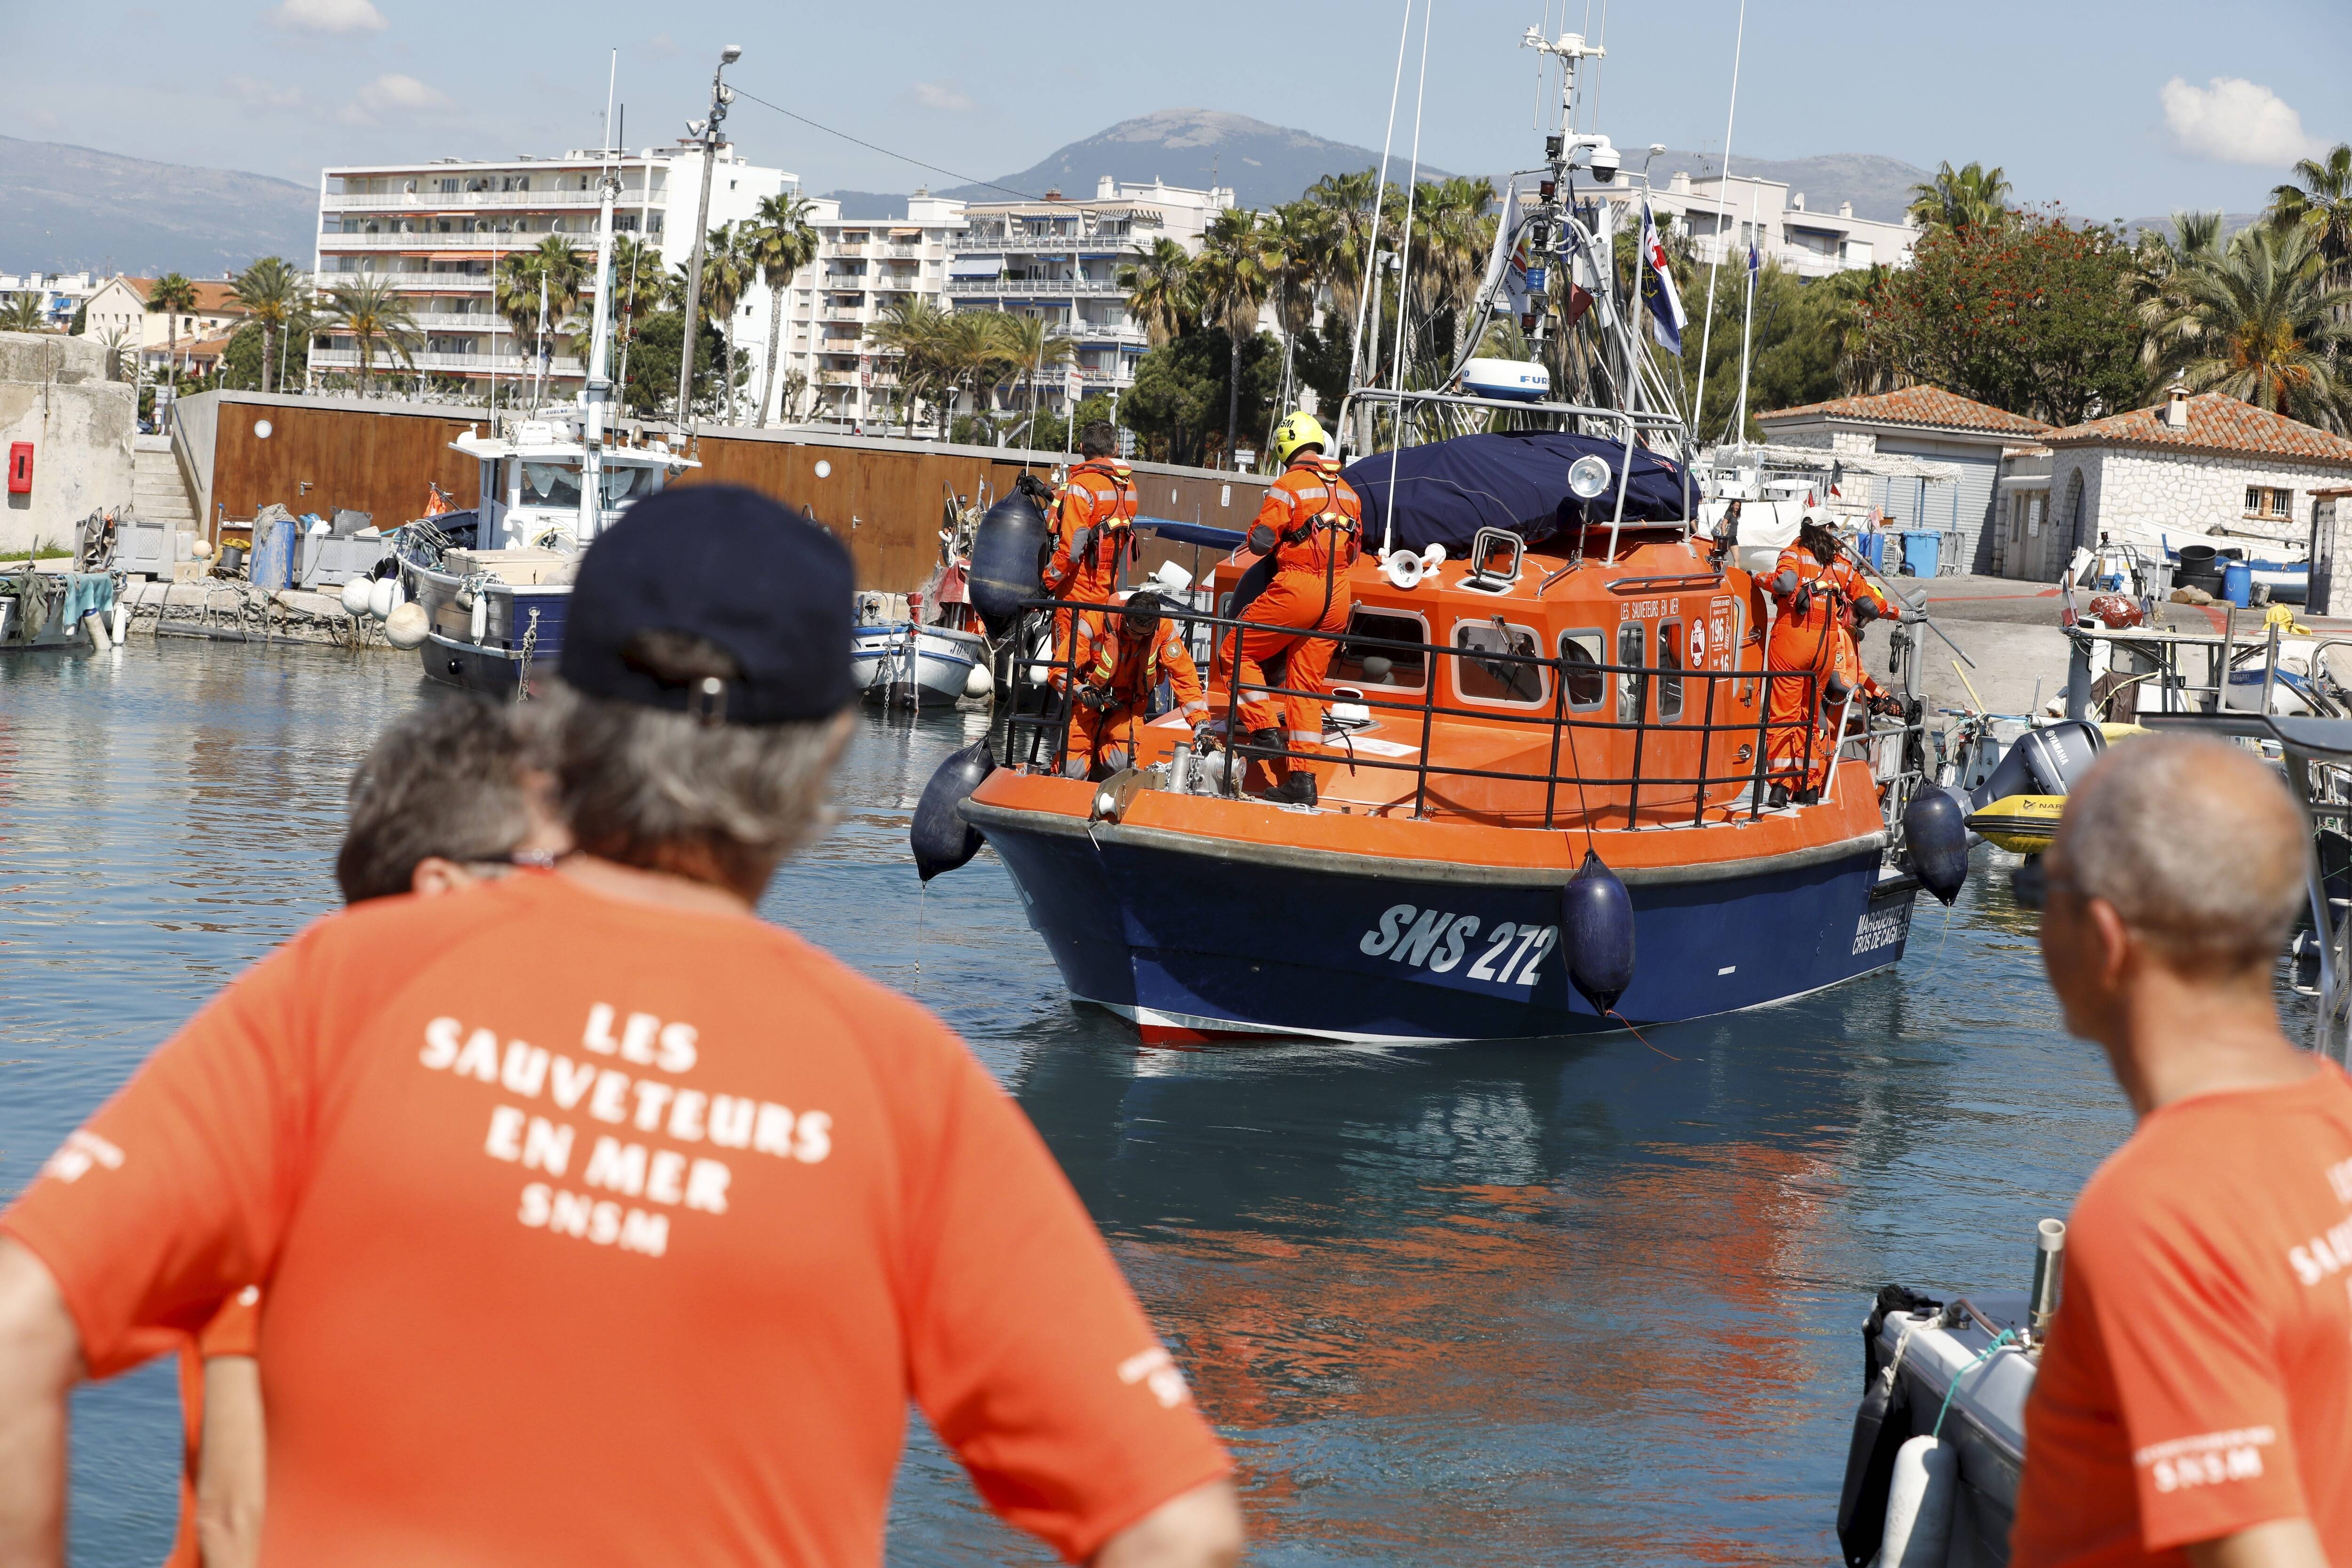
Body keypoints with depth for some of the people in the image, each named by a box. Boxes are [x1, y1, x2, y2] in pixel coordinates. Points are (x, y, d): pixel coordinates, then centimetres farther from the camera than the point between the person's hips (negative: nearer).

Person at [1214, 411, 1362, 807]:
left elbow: (1261, 541, -10)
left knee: (1236, 654, 9)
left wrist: (1258, 534, 11)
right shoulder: (1347, 491, 14)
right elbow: (1353, 551, 22)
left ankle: (1266, 733, -3)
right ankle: (1303, 781, 6)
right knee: (1307, 686, 9)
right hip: (1337, 596, 7)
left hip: (1297, 589, -7)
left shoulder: (1289, 485, -7)